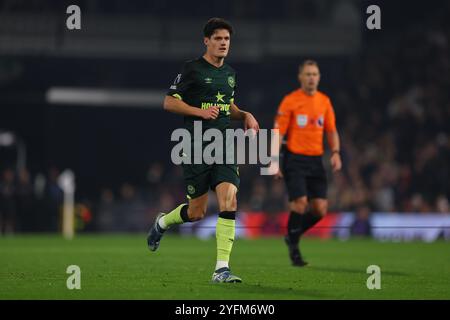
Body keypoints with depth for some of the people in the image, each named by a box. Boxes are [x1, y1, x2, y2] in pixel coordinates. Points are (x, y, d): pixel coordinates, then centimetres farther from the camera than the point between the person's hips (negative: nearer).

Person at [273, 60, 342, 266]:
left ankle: (293, 235, 22)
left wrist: (335, 152, 0)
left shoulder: (324, 101, 10)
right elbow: (278, 133, -5)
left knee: (320, 209, -2)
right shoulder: (290, 101, -4)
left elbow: (331, 131, 17)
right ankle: (293, 247, 4)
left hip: (316, 161, 5)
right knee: (300, 203, -15)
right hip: (295, 159, -5)